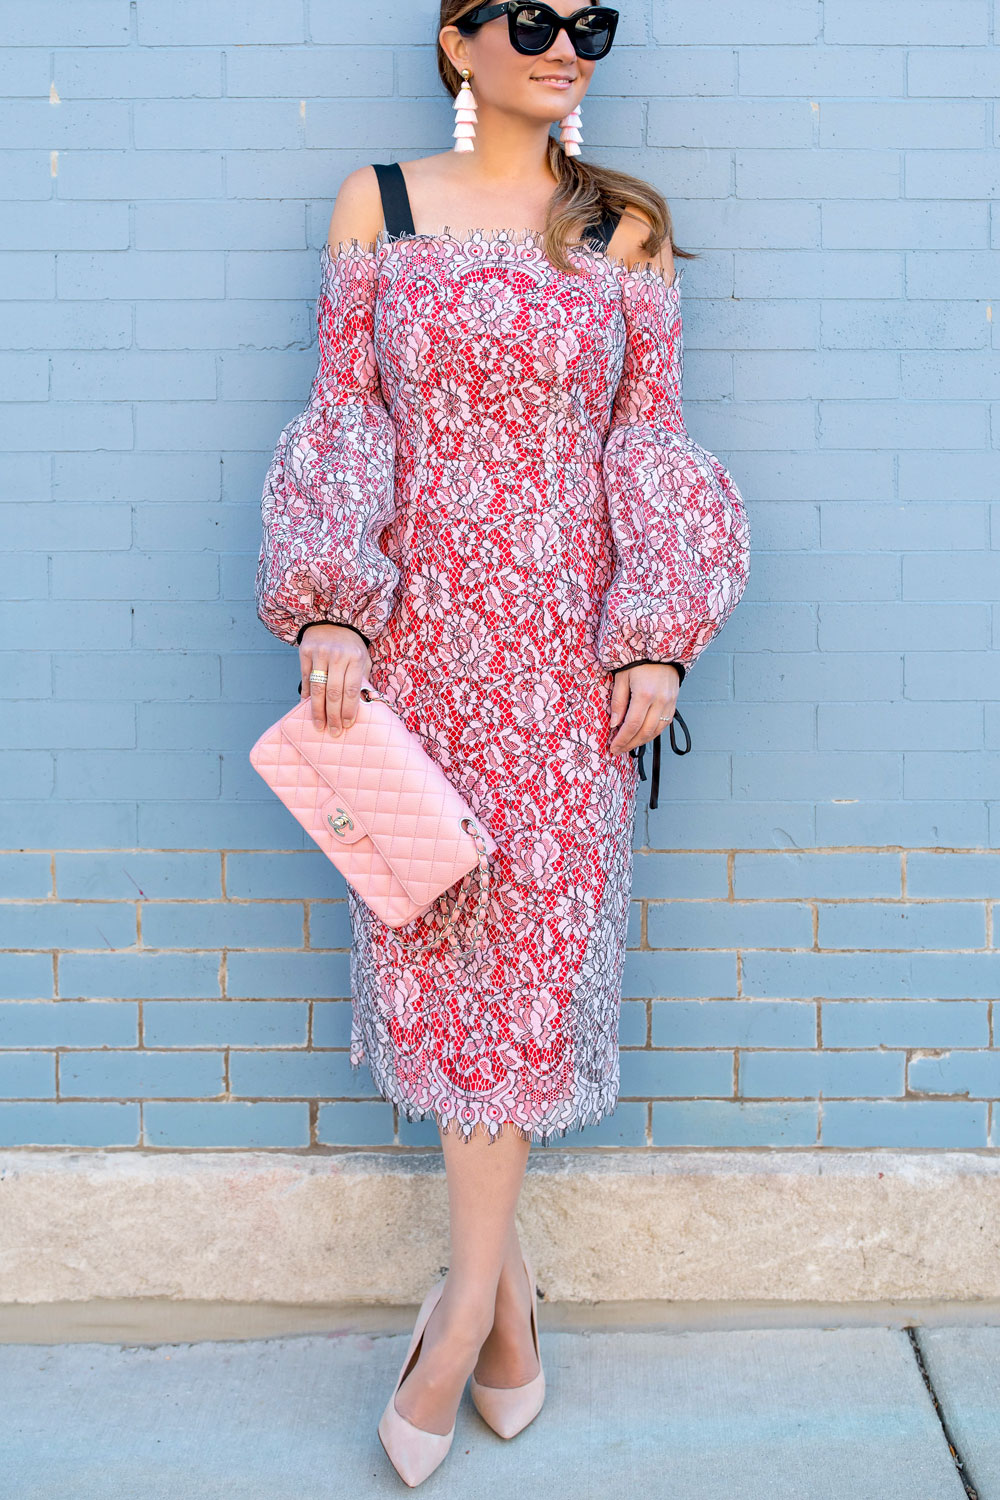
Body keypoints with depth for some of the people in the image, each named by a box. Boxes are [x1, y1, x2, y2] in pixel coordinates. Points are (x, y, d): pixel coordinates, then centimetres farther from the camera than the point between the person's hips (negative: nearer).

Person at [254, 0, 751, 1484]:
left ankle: (466, 1304, 13)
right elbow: (342, 417, 4)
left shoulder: (627, 227, 8)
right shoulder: (378, 205, 8)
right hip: (414, 633, 0)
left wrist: (660, 635, -4)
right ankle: (509, 1295, 18)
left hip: (568, 642, 0)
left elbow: (652, 438, 7)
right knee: (436, 930, 1)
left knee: (534, 939, -1)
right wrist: (326, 611, -7)